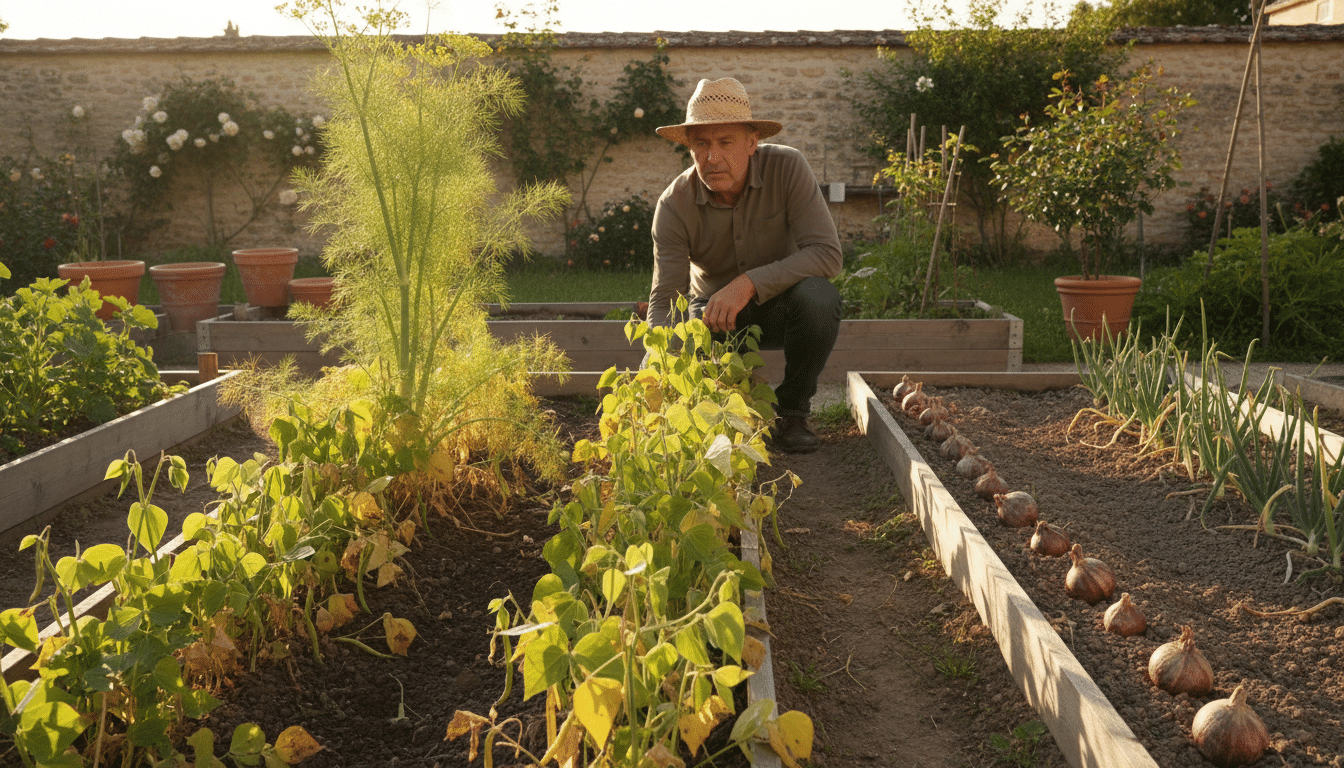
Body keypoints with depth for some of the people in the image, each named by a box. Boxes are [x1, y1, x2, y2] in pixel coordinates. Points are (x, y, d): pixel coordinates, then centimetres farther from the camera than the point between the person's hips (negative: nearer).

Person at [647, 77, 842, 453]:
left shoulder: (786, 168, -22)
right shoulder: (674, 204, -19)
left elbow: (826, 253, -29)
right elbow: (665, 300, -21)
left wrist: (749, 284, -38)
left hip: (778, 306, -1)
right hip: (715, 312, 1)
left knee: (818, 295, -36)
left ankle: (791, 412, -9)